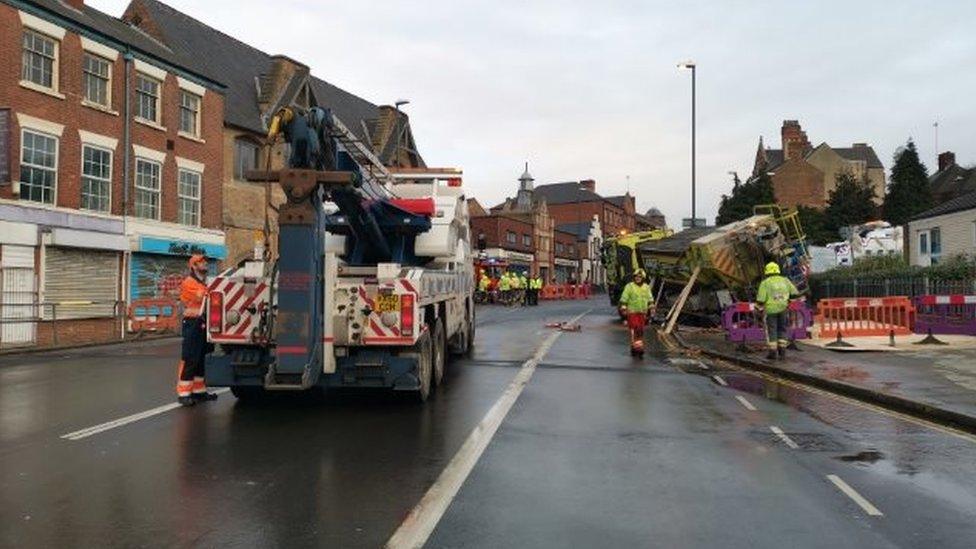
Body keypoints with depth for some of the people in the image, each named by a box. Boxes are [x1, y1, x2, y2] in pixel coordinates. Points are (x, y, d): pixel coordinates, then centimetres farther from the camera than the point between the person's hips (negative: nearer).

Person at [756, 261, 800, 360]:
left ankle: (773, 352, 6)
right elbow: (795, 293, 8)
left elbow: (761, 299, -12)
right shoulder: (785, 280, 4)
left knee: (771, 331, 5)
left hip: (771, 309, -3)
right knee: (782, 330, 15)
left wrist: (758, 305, 8)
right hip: (783, 309, 3)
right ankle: (782, 351, 14)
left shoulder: (765, 283, -7)